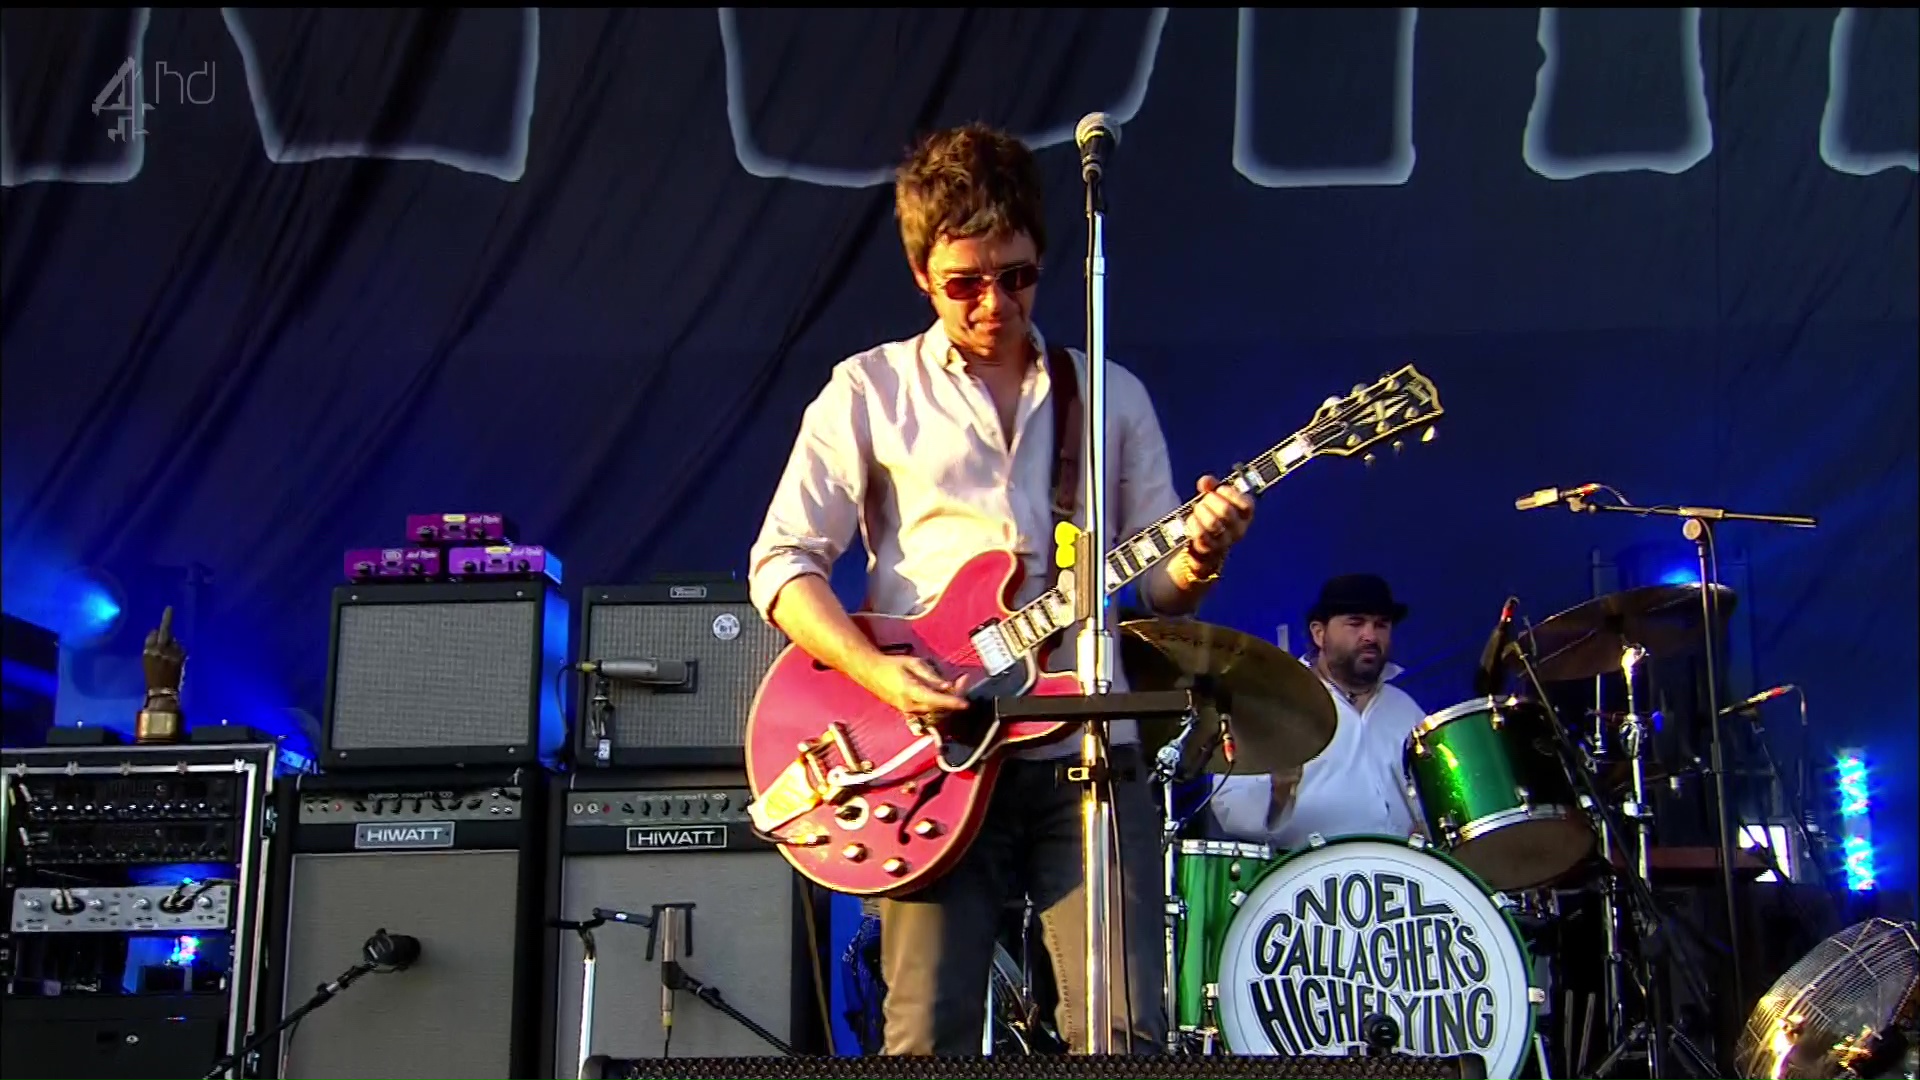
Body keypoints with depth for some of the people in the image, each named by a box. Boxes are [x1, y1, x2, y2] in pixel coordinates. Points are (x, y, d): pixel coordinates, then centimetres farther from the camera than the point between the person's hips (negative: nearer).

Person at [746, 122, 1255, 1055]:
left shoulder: (1113, 396, 15)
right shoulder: (871, 390, 7)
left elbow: (1155, 585, 14)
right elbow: (781, 560, 2)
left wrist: (1198, 558, -10)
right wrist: (875, 671, -14)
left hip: (1087, 750, 2)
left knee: (1125, 1034, -6)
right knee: (929, 1037, -4)